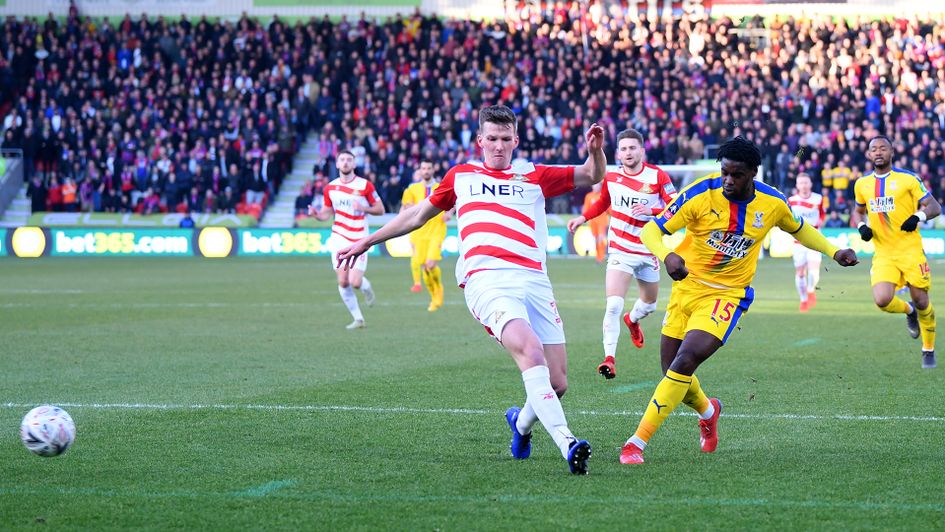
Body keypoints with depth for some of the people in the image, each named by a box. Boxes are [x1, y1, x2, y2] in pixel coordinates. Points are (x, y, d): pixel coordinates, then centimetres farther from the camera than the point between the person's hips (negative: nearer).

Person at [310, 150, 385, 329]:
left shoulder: (365, 185, -5)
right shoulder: (330, 188, 6)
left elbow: (380, 209, -1)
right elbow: (326, 213, 13)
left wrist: (364, 208, -19)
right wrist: (316, 213, -9)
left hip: (359, 241, -3)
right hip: (339, 240, 3)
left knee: (355, 282, -13)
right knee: (343, 282, -4)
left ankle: (367, 288, 25)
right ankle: (357, 319, 10)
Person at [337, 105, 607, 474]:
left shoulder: (535, 177, 20)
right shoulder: (461, 176, 21)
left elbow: (592, 176, 18)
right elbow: (419, 214, 33)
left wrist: (595, 150, -4)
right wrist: (369, 240, 39)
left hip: (534, 281, 2)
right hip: (486, 279, -2)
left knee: (557, 383, -3)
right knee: (530, 351, -30)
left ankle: (521, 423, 32)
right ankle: (567, 444, -39)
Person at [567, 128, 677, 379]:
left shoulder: (658, 176, -10)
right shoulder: (611, 177, -1)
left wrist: (651, 211, -31)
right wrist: (582, 218, 9)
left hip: (649, 252, 1)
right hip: (620, 252, -1)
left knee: (649, 304, 21)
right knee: (613, 305, -20)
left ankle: (633, 319, 57)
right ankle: (609, 358, -18)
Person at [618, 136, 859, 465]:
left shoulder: (773, 203, -8)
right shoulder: (700, 194, -16)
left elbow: (799, 229, 16)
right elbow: (652, 230, -19)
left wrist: (834, 252, 5)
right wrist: (666, 255, -40)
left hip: (728, 294, -2)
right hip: (687, 286, 2)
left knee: (684, 362, -22)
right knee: (673, 374, 8)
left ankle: (637, 443, -16)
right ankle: (707, 410, 44)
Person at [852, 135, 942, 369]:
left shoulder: (908, 179, -4)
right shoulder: (862, 184, 8)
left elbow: (934, 207, -1)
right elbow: (858, 211, 26)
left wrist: (918, 216, -22)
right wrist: (861, 227, 4)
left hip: (910, 250, -3)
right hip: (883, 253, 3)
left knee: (921, 301, 0)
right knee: (882, 300, -17)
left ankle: (929, 350, 23)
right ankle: (909, 311, 19)